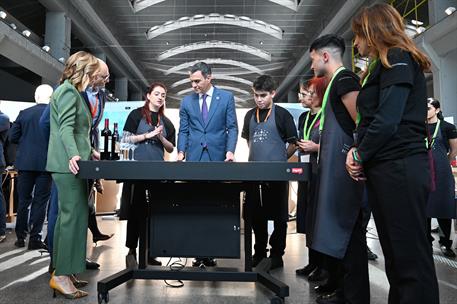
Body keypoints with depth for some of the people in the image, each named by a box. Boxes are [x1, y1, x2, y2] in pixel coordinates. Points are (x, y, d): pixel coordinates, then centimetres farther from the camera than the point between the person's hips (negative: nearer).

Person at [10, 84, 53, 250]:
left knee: (24, 199, 13)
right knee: (40, 201, 4)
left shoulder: (24, 113, 2)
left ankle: (20, 237, 21)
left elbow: (13, 137, 3)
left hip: (25, 162, 3)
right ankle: (35, 238, 4)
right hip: (45, 162, -3)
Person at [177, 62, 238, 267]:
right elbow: (183, 130, 12)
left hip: (218, 157, -2)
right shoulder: (187, 101, 13)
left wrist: (230, 150, -11)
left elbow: (232, 127, 2)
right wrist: (181, 151, -3)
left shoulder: (226, 97, 6)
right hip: (194, 158, 2)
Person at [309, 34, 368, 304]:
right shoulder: (336, 82, 22)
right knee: (339, 227, 14)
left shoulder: (345, 78, -7)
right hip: (335, 167, 10)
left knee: (346, 227, -5)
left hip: (343, 167, -10)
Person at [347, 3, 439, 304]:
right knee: (396, 254, 13)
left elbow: (388, 120, -17)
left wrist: (360, 155, -5)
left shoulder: (397, 59, -6)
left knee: (411, 257, -4)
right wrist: (360, 152, 6)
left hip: (400, 168, -10)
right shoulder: (387, 64, 23)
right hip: (388, 168, 10)